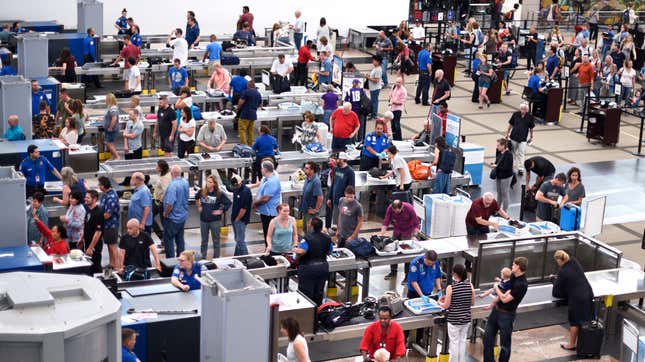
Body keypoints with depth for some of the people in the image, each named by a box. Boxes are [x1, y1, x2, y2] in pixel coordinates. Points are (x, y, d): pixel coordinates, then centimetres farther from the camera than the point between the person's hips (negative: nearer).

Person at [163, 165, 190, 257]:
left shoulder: (173, 185, -24)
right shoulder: (185, 183, 0)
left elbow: (169, 203, -27)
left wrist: (166, 214, -13)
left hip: (173, 218, -8)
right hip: (183, 216, 8)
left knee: (168, 239, 2)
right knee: (180, 238, 17)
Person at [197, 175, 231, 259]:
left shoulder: (219, 194, -11)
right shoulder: (202, 191, -1)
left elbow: (228, 203, -6)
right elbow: (196, 198, 21)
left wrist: (221, 211, -8)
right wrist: (198, 206, 14)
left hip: (215, 220, -3)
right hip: (203, 220, 3)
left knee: (216, 240, 7)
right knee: (204, 240, 14)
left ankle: (216, 258, 16)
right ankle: (203, 257, 24)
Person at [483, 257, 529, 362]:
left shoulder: (522, 284, -23)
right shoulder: (513, 277, 4)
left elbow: (505, 299, -23)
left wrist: (496, 288, -7)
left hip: (506, 315, -9)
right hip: (496, 310, 9)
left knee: (505, 344, 6)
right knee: (487, 337, 15)